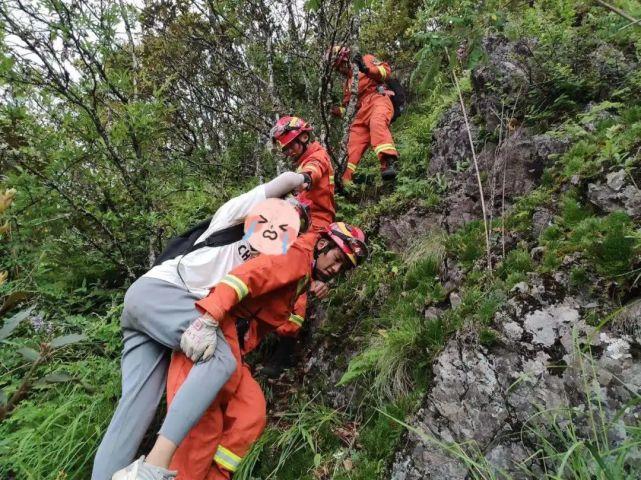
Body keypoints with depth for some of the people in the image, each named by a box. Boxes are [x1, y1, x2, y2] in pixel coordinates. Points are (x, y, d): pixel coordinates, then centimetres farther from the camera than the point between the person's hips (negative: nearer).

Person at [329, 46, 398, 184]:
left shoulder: (366, 59, 19)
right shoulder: (347, 82, 35)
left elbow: (386, 70, 4)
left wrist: (367, 69, -11)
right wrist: (337, 111, 12)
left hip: (378, 100, -7)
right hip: (361, 113, 7)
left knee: (377, 122, -39)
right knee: (353, 147, -4)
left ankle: (388, 161, -55)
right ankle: (344, 180, -6)